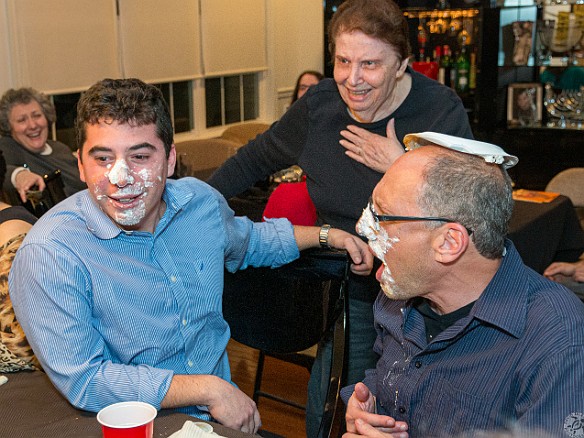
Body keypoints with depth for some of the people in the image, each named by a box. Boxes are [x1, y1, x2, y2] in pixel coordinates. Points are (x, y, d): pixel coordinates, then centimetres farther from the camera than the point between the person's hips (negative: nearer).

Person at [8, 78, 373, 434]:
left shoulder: (200, 201, -1)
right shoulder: (49, 256, -21)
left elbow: (249, 241, 23)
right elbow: (84, 381, -22)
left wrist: (327, 236, 17)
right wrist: (208, 389, -21)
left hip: (228, 409, 6)